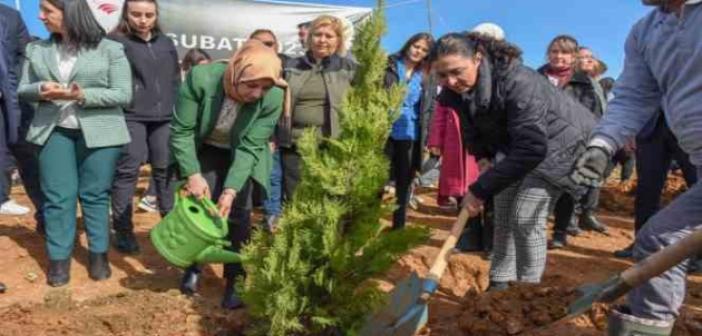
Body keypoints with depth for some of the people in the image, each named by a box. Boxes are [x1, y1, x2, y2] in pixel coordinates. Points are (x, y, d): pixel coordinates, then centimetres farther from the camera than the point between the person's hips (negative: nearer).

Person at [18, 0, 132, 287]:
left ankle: (98, 255, 18)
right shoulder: (37, 49, 10)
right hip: (53, 131, 3)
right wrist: (40, 90, -10)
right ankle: (59, 259, 13)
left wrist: (83, 96, -18)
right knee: (57, 196, 3)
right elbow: (22, 90, 13)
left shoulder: (110, 49, -3)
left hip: (98, 132, -3)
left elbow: (123, 94, -6)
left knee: (95, 195, 5)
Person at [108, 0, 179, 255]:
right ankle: (123, 231, 9)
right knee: (127, 172, -1)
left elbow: (176, 80, 19)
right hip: (130, 117, -4)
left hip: (165, 118, 5)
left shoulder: (166, 43, 15)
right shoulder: (116, 42, -2)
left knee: (167, 171, 10)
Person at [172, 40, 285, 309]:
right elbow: (181, 131, -23)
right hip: (204, 151, 0)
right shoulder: (201, 78, -33)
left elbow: (250, 148, -25)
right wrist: (193, 174, -30)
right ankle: (193, 266, 17)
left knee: (238, 213, -6)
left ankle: (235, 281, 7)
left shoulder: (273, 98, -30)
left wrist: (231, 190, -33)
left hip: (240, 156, 0)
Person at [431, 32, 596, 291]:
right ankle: (499, 284, 20)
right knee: (503, 213, 7)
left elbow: (532, 149, -40)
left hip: (556, 141, -7)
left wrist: (481, 189, -38)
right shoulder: (456, 92, -14)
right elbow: (475, 136, 1)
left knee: (525, 217, -14)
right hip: (512, 145, 7)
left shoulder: (518, 82, -37)